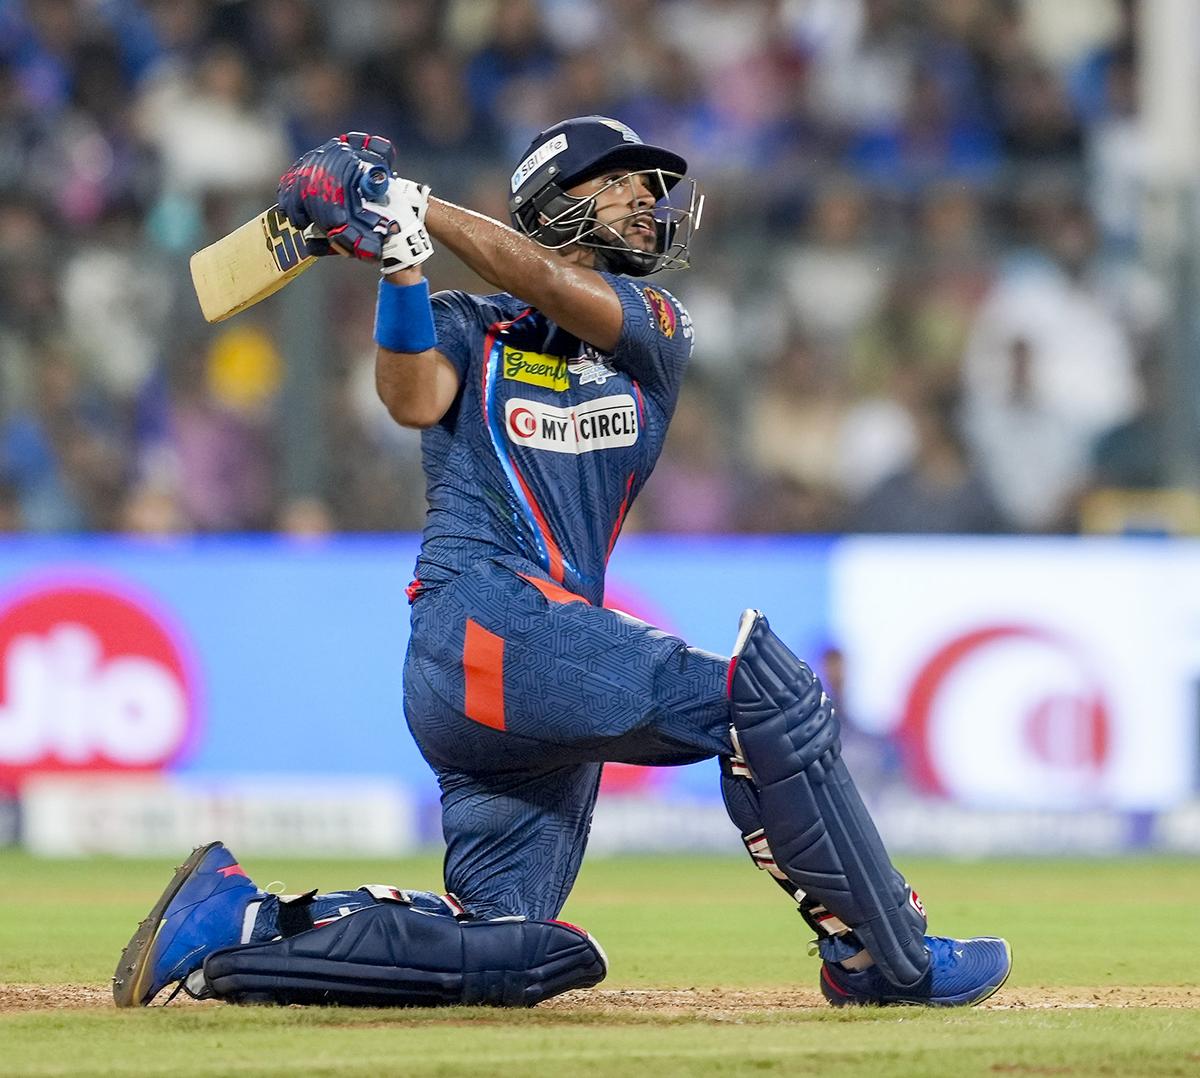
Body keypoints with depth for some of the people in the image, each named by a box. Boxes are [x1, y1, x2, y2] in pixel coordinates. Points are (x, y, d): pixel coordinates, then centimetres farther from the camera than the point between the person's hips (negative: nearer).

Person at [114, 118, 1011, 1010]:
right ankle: (886, 958, -12)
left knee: (510, 957, 0)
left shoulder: (658, 329, 19)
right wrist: (400, 254, -19)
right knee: (764, 691, -19)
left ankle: (241, 925, 8)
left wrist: (415, 206, -6)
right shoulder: (468, 329, 12)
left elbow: (563, 291, -2)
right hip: (483, 614, -6)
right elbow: (415, 400, -10)